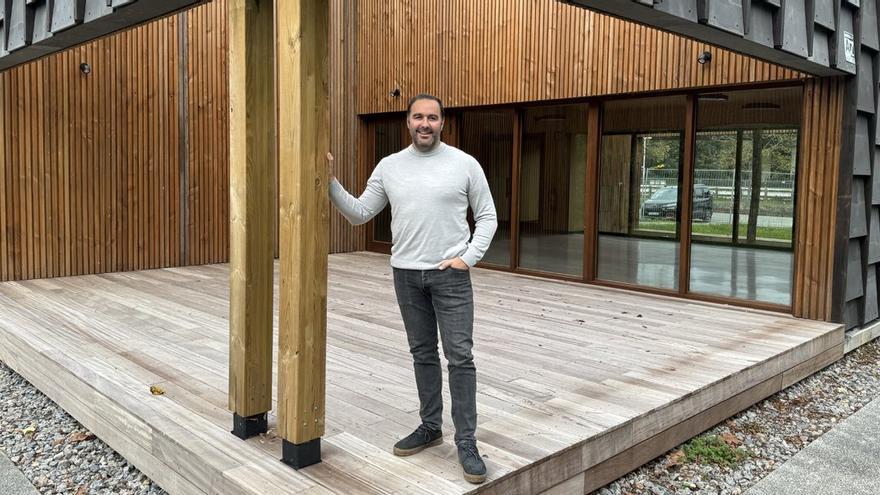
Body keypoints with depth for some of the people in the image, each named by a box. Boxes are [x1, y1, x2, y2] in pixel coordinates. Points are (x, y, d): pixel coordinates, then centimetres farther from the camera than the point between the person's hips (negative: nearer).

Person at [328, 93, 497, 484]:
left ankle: (466, 442, 5)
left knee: (459, 356, -4)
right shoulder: (389, 166, 5)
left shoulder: (464, 164, -3)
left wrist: (469, 257, -10)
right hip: (406, 274, 3)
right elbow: (359, 213, 6)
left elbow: (487, 217, 2)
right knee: (423, 354, 13)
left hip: (450, 274, -3)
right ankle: (430, 427, 27)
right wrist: (330, 182, -7)